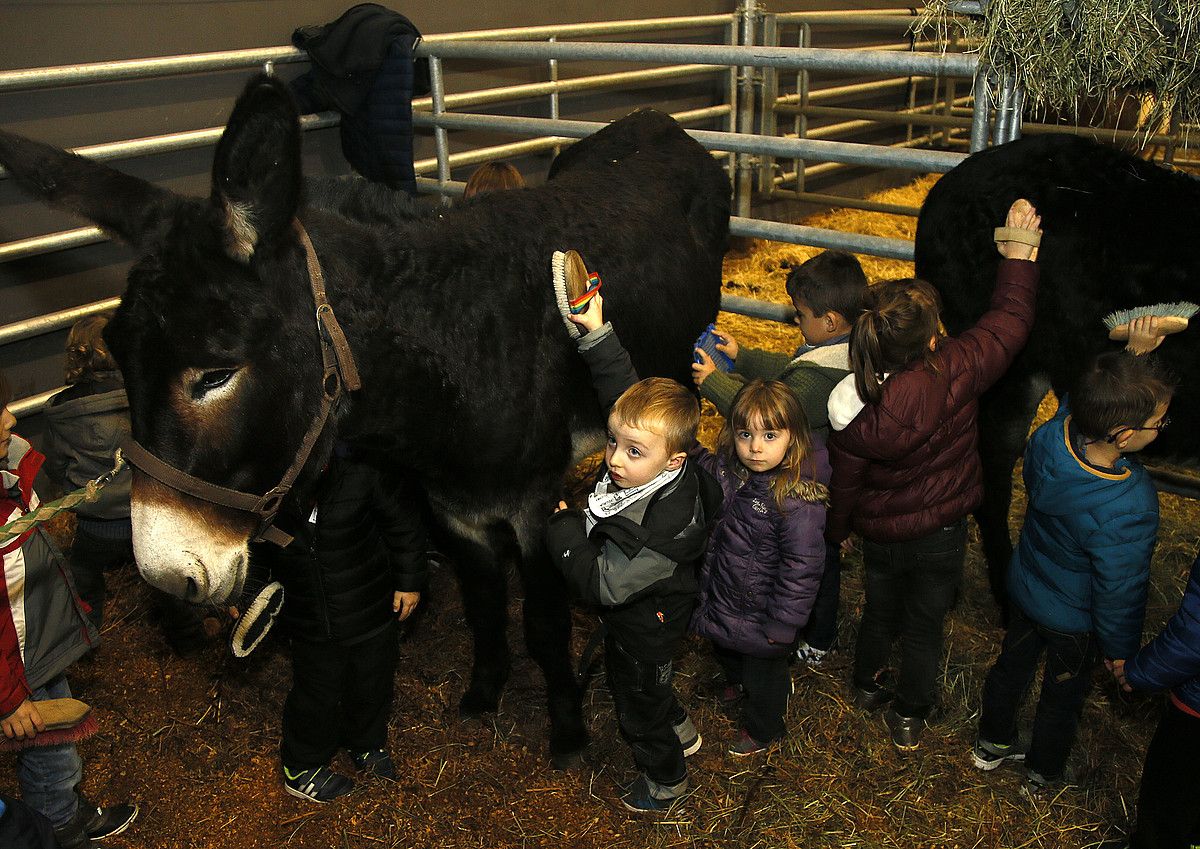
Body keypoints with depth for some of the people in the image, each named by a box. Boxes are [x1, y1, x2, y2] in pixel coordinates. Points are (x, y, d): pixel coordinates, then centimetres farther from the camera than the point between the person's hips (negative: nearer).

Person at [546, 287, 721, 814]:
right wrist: (596, 333, -21)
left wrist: (563, 529, -25)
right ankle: (681, 733, 61)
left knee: (638, 701, 21)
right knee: (649, 686, 34)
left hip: (643, 631, -8)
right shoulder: (648, 467, -22)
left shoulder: (656, 529, -43)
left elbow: (600, 585, -34)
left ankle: (665, 781, 48)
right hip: (649, 617, 8)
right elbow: (623, 389, -13)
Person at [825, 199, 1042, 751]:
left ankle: (866, 685, 51)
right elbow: (1009, 321, -14)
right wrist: (1019, 253, -1)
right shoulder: (958, 372, -31)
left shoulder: (853, 410, -27)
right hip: (941, 533, -1)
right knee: (924, 625, 20)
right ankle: (909, 717, 37)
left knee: (881, 609, 28)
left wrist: (836, 531, 9)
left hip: (879, 533, 1)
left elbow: (844, 483, -11)